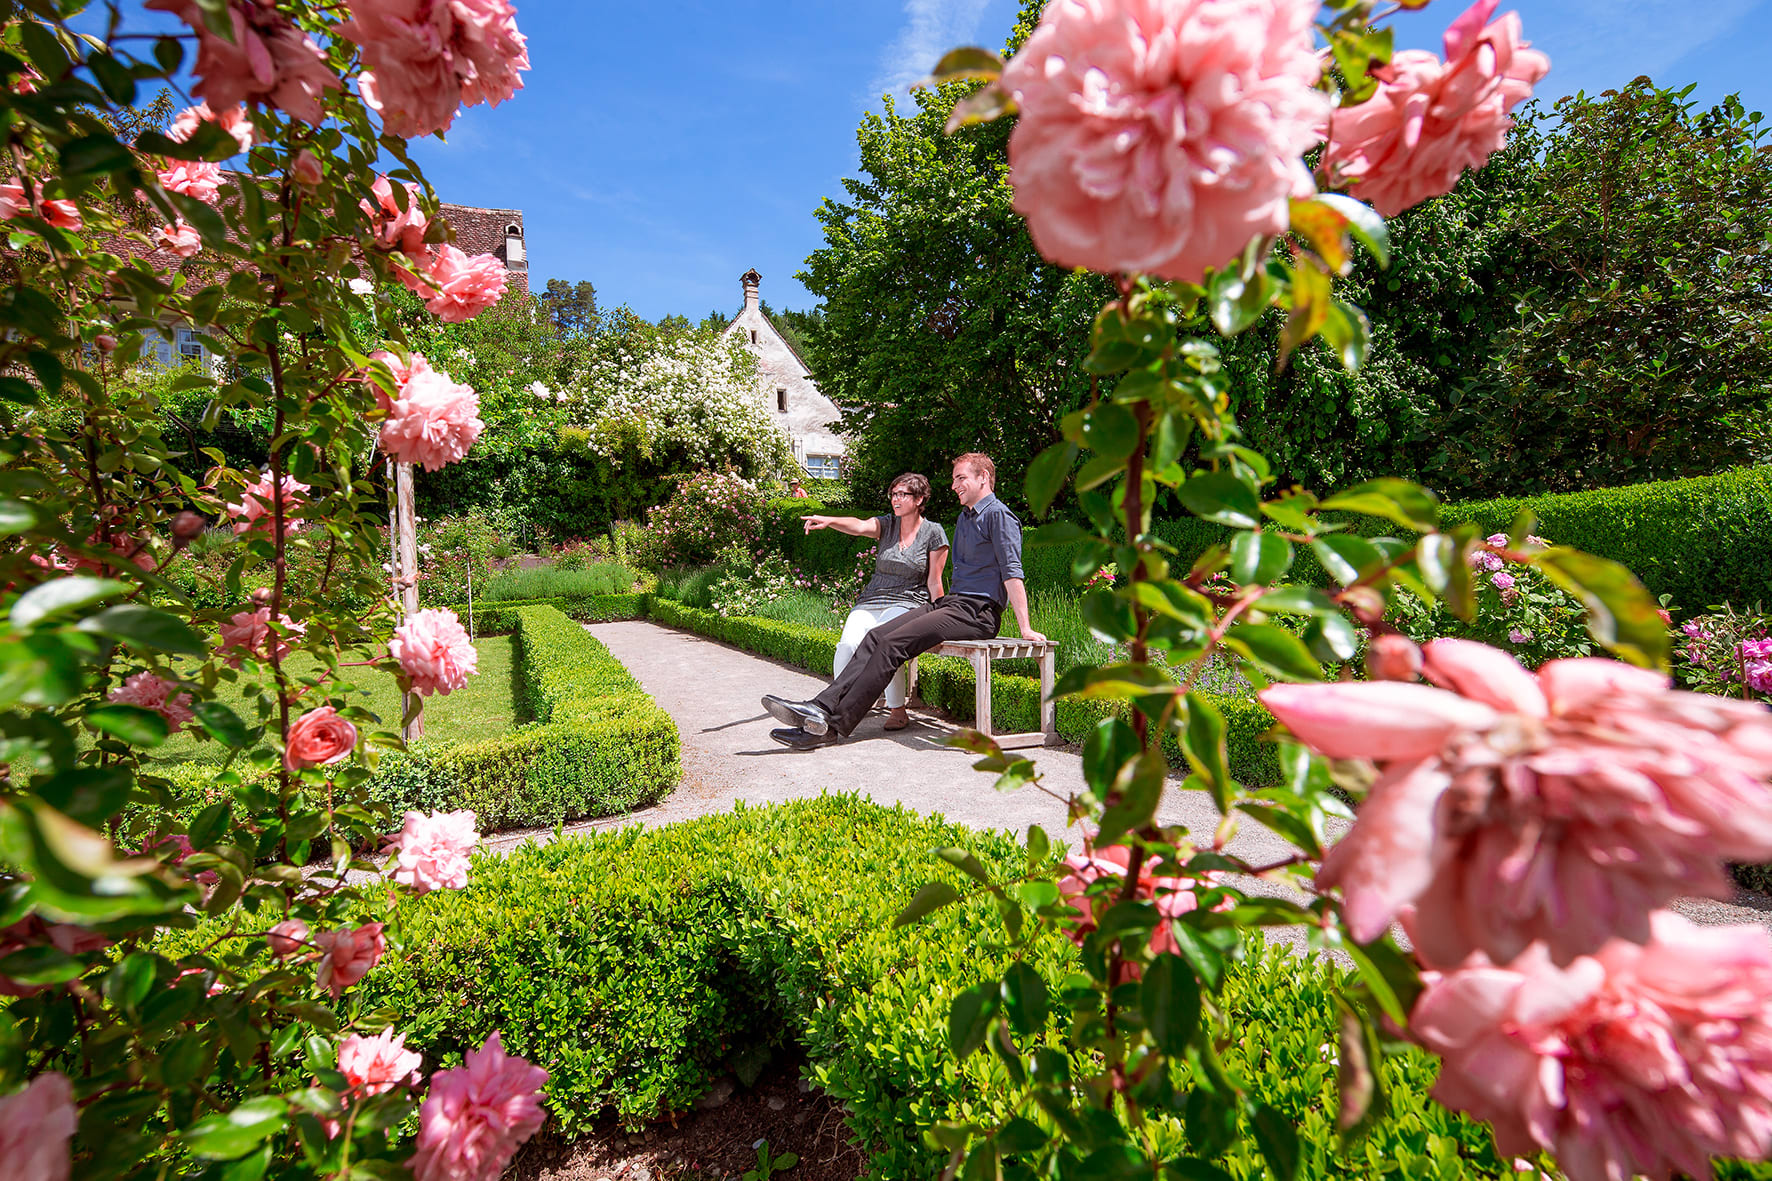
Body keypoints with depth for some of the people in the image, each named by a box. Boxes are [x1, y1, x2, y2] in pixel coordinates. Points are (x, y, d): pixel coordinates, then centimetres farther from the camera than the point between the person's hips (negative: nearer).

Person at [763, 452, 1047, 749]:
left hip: (977, 613, -9)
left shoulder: (998, 515, -6)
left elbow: (1012, 573, -13)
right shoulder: (965, 517, 24)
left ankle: (835, 724, -22)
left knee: (893, 644, -22)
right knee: (876, 636, -10)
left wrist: (1025, 629, -17)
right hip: (949, 603, 9)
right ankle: (823, 706, -20)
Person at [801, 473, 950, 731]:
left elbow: (934, 584, 4)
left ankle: (898, 710, -17)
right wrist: (829, 521, -33)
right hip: (871, 601, 3)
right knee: (848, 645, -27)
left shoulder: (934, 533, 3)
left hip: (910, 604, -3)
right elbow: (859, 526, -13)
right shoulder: (887, 524, 10)